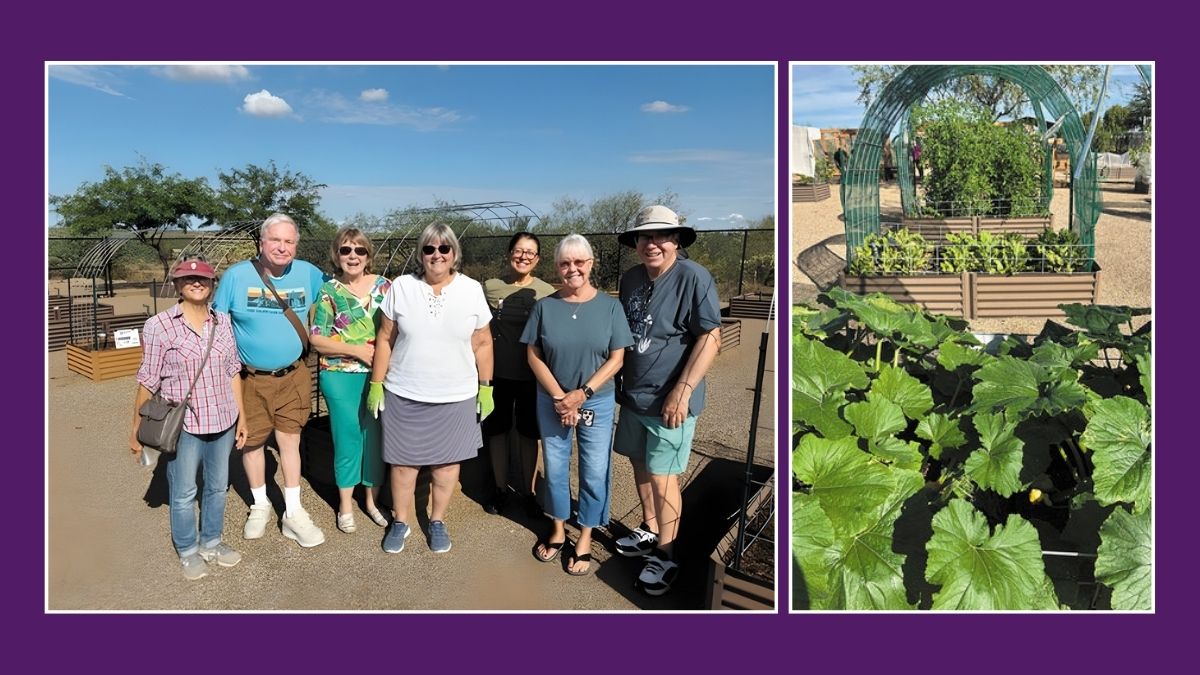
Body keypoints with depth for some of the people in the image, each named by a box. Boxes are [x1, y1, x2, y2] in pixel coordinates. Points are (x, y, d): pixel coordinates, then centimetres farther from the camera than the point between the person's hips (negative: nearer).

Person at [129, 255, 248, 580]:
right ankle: (188, 551, 29)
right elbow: (148, 382, -5)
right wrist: (136, 429, -2)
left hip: (222, 421, 4)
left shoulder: (223, 322, 4)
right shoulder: (159, 326, -8)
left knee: (217, 486, 17)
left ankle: (211, 542, 36)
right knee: (183, 493, 9)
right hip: (183, 425, -4)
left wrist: (241, 415, 10)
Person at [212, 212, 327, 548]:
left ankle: (293, 513, 16)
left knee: (289, 441, 6)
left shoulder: (309, 273, -3)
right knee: (252, 441, 11)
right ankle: (259, 506, 32)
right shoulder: (236, 275, -9)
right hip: (250, 378, -1)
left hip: (293, 376, 1)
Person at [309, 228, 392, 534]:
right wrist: (357, 350, -14)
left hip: (379, 375, 2)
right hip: (340, 377, -2)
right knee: (347, 436, 5)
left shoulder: (384, 286, 4)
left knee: (376, 436, 9)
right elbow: (317, 339, -4)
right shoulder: (329, 291, -1)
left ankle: (372, 499, 27)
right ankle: (345, 505, 23)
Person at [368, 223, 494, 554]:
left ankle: (437, 521, 32)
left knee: (447, 460, 11)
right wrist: (376, 384, 0)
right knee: (403, 461, 10)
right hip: (404, 394, 0)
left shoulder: (471, 290, -3)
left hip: (456, 396, 0)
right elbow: (385, 339, 1)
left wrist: (485, 388, 0)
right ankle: (399, 521, 31)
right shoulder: (401, 287, -4)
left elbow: (482, 344, 1)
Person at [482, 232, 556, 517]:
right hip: (497, 374, 1)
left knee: (528, 433, 9)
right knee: (497, 430, 11)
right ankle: (500, 488, 28)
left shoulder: (547, 292, -3)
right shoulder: (490, 287, 0)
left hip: (531, 376, -1)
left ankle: (527, 491, 25)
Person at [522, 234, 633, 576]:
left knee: (594, 472, 5)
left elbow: (616, 358, -6)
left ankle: (585, 538, 23)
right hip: (552, 401, 1)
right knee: (554, 468, 12)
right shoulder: (545, 306, -1)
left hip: (597, 402, -1)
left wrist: (582, 394, -15)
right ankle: (558, 529, 31)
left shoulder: (610, 306, -4)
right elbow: (534, 356, -2)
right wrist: (559, 397, -12)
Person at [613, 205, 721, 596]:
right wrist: (620, 380, 17)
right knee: (640, 464, 18)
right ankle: (649, 530, 39)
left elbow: (710, 339, -18)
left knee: (662, 477, -1)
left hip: (669, 399, -7)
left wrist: (682, 391, -22)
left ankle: (664, 555, 16)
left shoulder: (694, 278, -16)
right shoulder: (630, 278, 6)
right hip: (633, 393, 7)